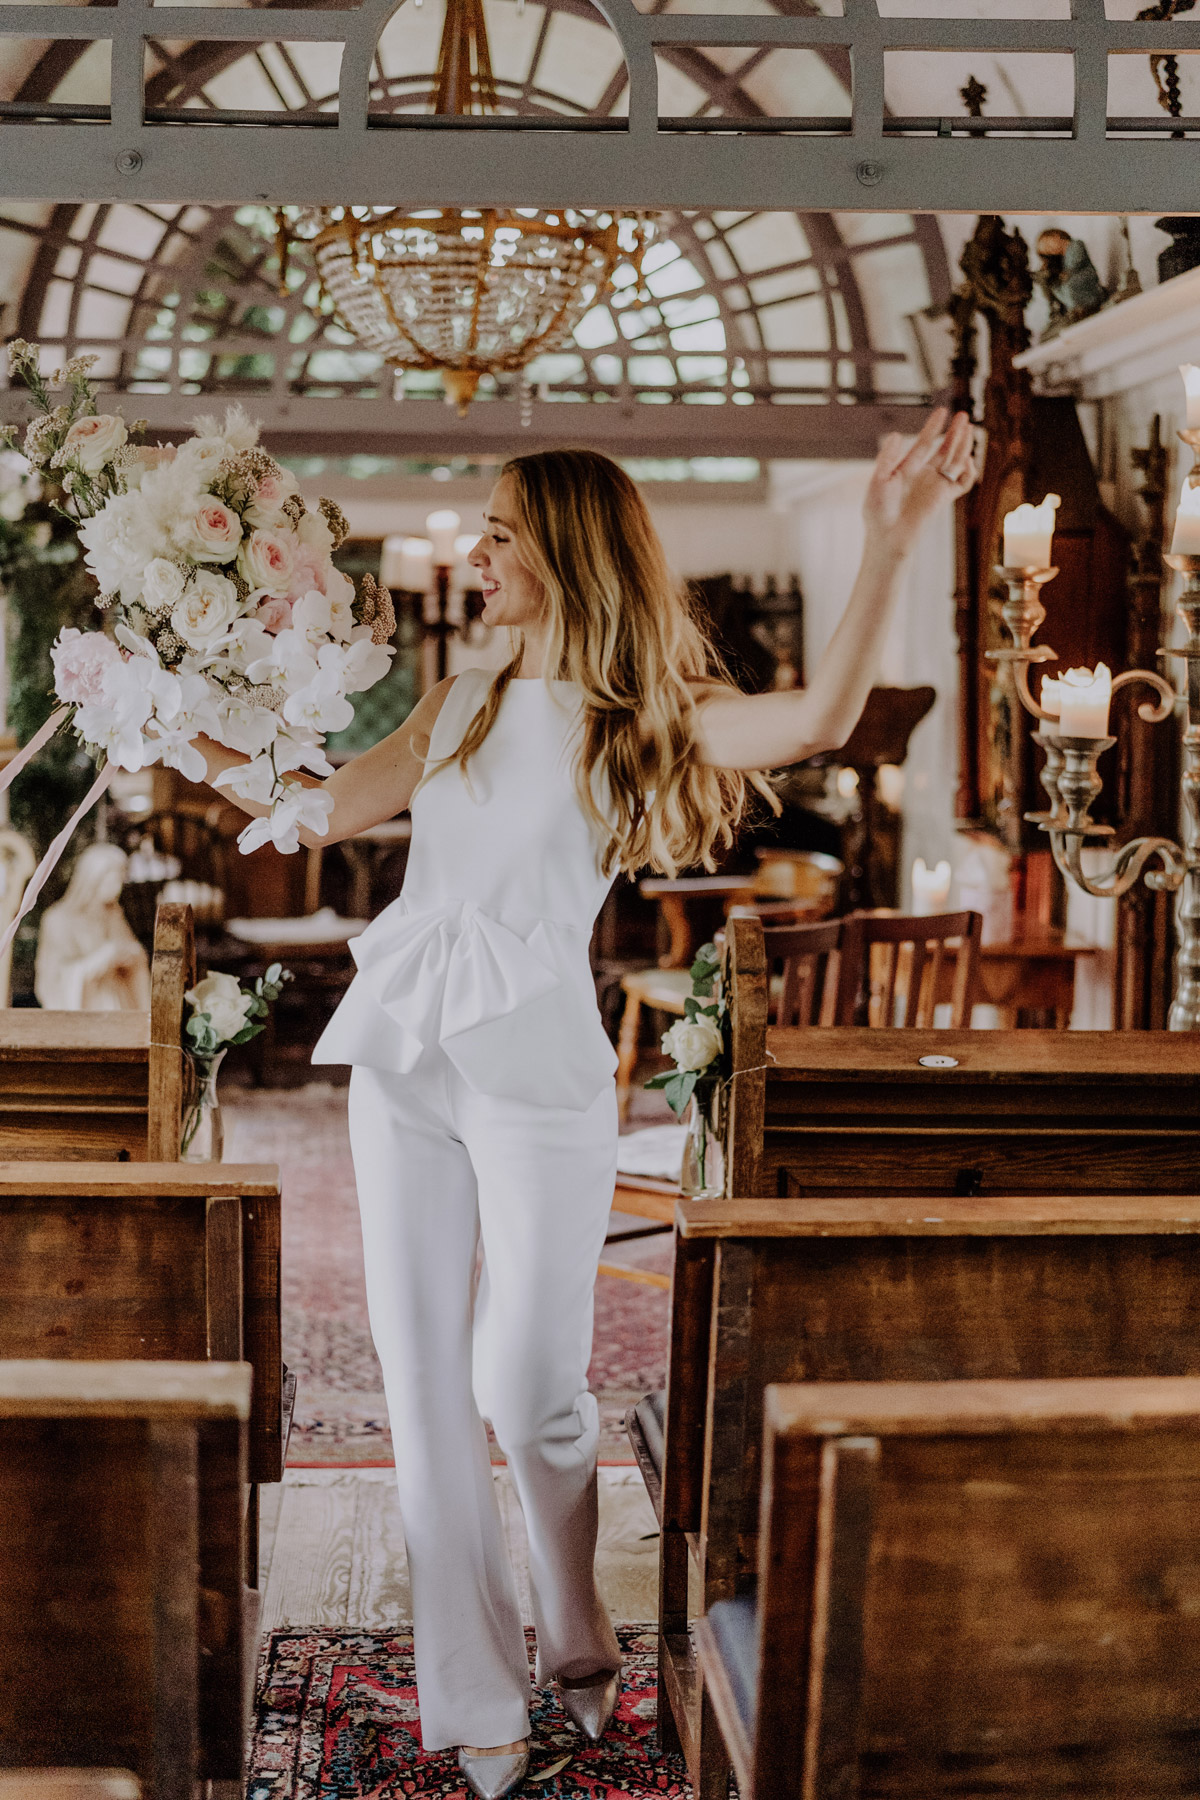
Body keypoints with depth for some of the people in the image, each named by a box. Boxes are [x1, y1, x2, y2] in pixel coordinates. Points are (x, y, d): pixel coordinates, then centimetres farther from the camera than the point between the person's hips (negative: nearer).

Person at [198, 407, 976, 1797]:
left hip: (533, 1058, -5)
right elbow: (326, 808, 20)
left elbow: (821, 717, -18)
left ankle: (574, 1639, 28)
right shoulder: (461, 705, 14)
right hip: (404, 1054, 5)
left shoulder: (644, 718, -1)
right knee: (423, 1381, 5)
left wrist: (890, 537, -28)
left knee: (526, 1386, -2)